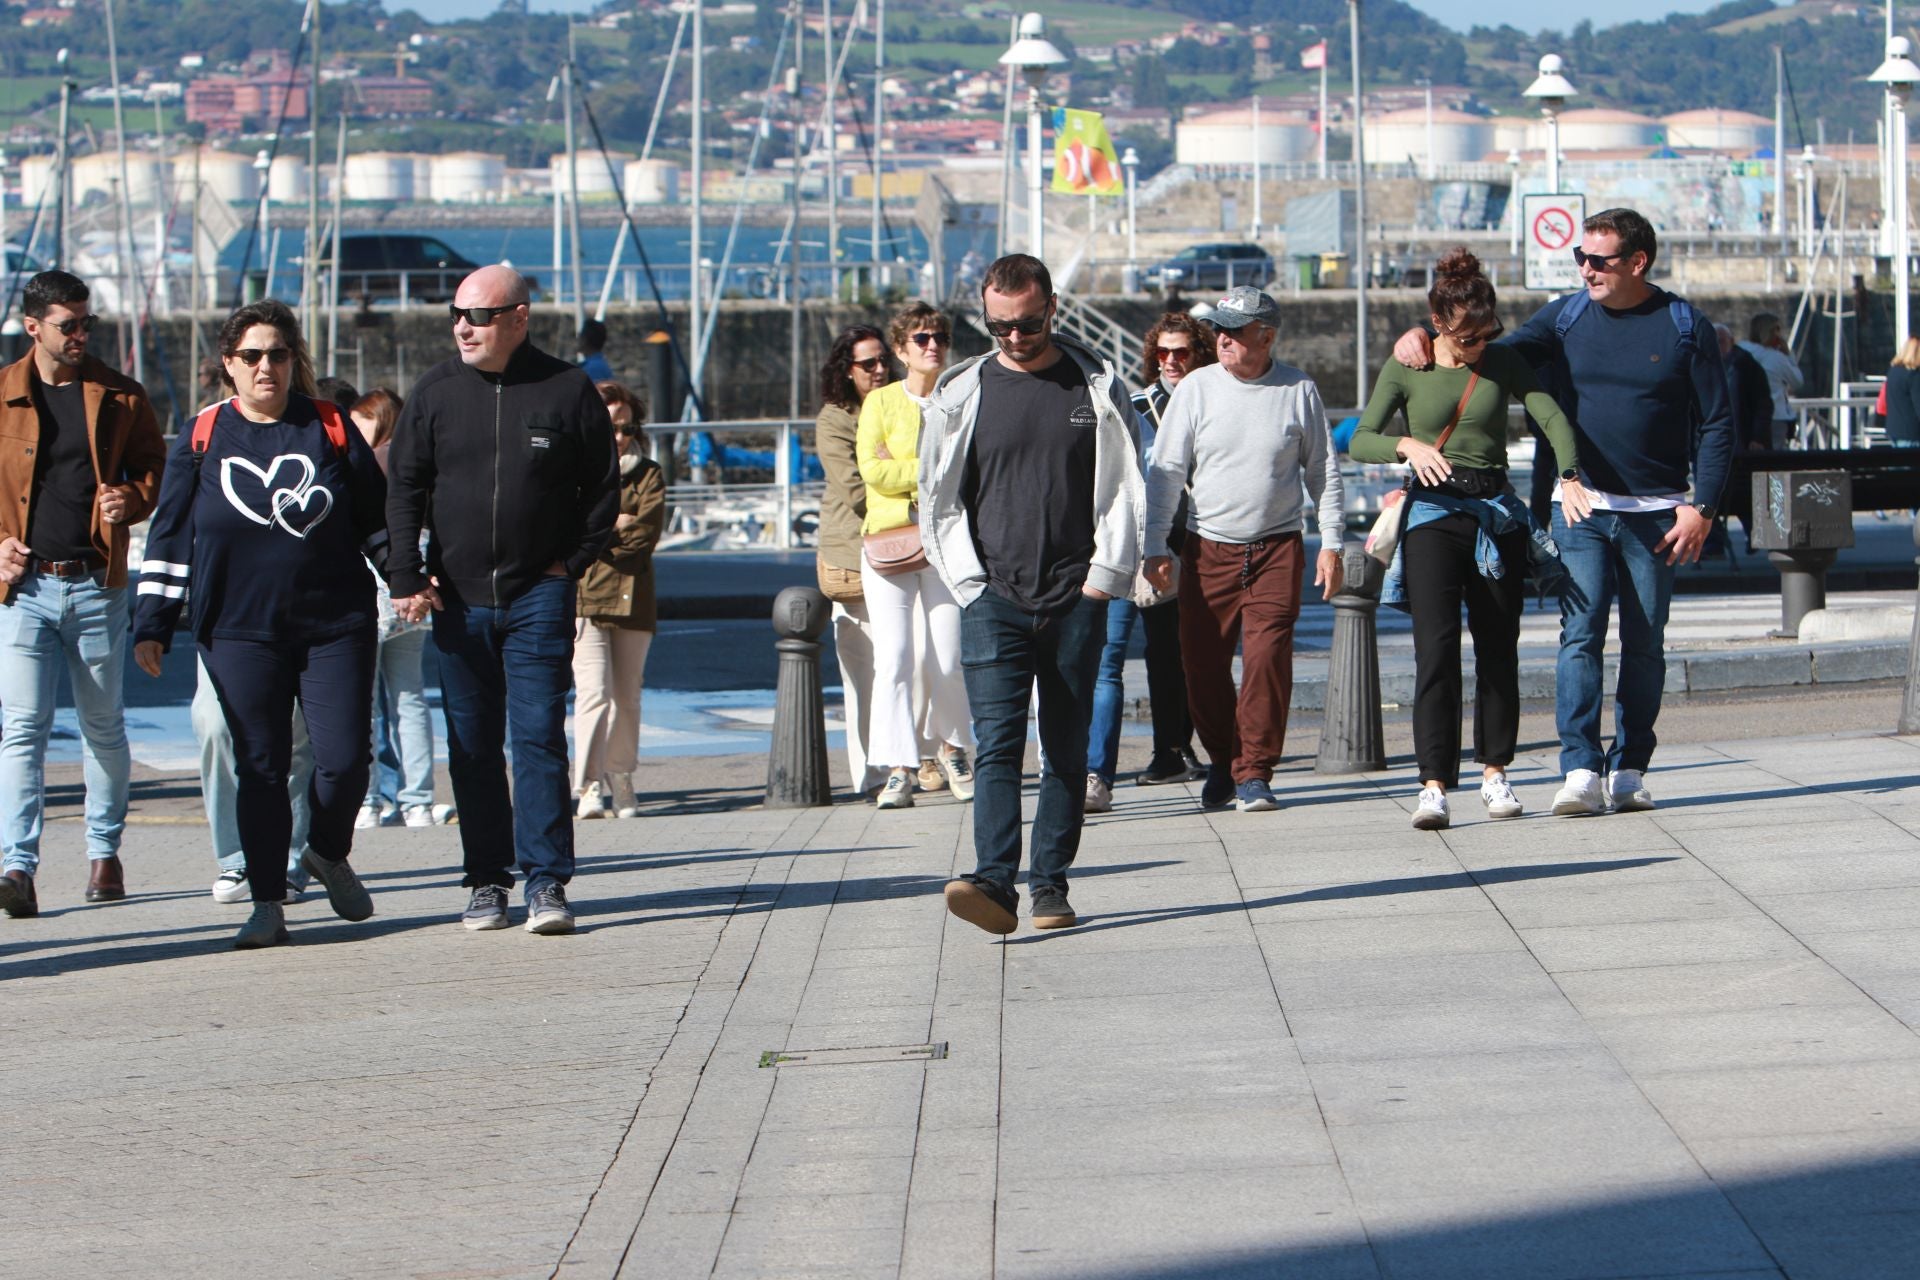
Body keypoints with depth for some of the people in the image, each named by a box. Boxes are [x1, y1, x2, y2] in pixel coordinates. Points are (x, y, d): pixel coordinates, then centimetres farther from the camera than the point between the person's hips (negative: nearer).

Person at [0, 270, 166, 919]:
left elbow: (154, 465, 14)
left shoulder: (120, 395, 6)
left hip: (97, 584, 2)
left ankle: (104, 852, 26)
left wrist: (134, 498, -7)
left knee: (104, 728, 12)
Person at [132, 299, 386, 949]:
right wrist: (153, 625, 4)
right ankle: (268, 902, 6)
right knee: (259, 768, -1)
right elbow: (170, 535, 8)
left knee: (345, 758, -5)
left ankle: (329, 854, 24)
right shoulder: (202, 438, 6)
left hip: (336, 625, 0)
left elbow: (378, 517, 13)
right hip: (241, 632, 0)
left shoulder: (331, 428, 5)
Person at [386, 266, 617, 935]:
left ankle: (547, 881, -7)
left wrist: (572, 561, -1)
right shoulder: (436, 391, 5)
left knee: (538, 738, -8)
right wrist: (406, 578, -2)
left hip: (538, 596, -3)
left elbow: (603, 488, 7)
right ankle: (487, 881, 11)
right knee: (472, 746, 5)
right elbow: (405, 489, 7)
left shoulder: (567, 390, -1)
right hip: (457, 598, 3)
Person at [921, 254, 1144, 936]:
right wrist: (969, 584, 1)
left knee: (1066, 749, 4)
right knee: (997, 744, -13)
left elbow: (1124, 492, 7)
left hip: (1076, 598, 1)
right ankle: (993, 881, -23)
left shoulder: (1098, 389, 6)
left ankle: (1050, 883, 11)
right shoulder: (960, 395, 6)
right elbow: (939, 499, 10)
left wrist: (1103, 577, -3)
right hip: (993, 598, -1)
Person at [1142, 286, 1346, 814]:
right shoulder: (1197, 389, 1)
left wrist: (1331, 543, 5)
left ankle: (1254, 771, -3)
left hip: (1277, 548, -1)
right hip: (1208, 548, 1)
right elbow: (1165, 471, 4)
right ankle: (1221, 761, 22)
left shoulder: (1299, 391, 2)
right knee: (1203, 661, 2)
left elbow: (1323, 469, 10)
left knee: (1268, 657, -12)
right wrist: (1155, 547, -1)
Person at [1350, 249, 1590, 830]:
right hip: (1434, 515, -2)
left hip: (1497, 514, 2)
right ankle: (1434, 785, -16)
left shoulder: (1504, 363, 5)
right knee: (1437, 647, -13)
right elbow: (1360, 441, -4)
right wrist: (1408, 445, -24)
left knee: (1498, 649, 6)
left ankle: (1494, 772, 19)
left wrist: (1570, 477, -24)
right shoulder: (1407, 369, 1)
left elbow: (1553, 418, -6)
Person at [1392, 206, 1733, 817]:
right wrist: (1423, 340, -3)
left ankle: (1629, 770, 12)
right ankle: (1581, 771, -16)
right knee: (1580, 634, -11)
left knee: (1644, 643, 4)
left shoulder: (1685, 327, 1)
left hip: (1656, 512, -1)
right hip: (1580, 504, 1)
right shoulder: (1565, 317, 6)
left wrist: (1702, 506, -7)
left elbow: (1715, 425, 2)